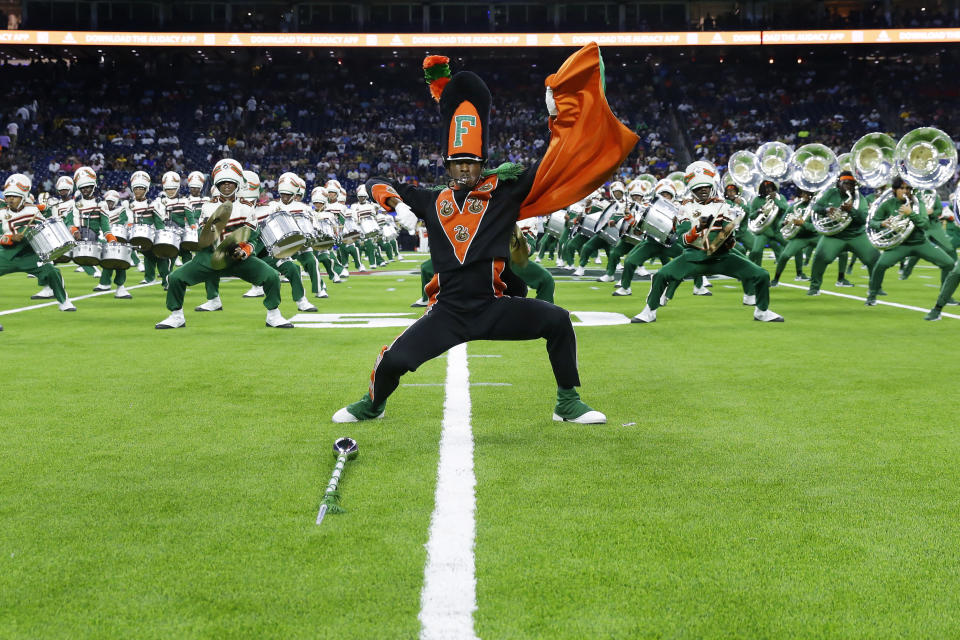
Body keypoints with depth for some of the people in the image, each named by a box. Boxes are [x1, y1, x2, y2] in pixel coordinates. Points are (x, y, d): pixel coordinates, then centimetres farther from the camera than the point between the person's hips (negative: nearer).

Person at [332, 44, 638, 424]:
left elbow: (552, 166, 4)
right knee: (393, 361, -11)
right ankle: (372, 405, 25)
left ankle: (568, 404, 2)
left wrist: (557, 115, -2)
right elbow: (379, 185, 18)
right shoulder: (432, 202, 9)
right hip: (446, 313, 0)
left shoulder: (503, 194, 5)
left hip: (493, 309, 0)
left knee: (557, 321, -16)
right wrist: (397, 205, -1)